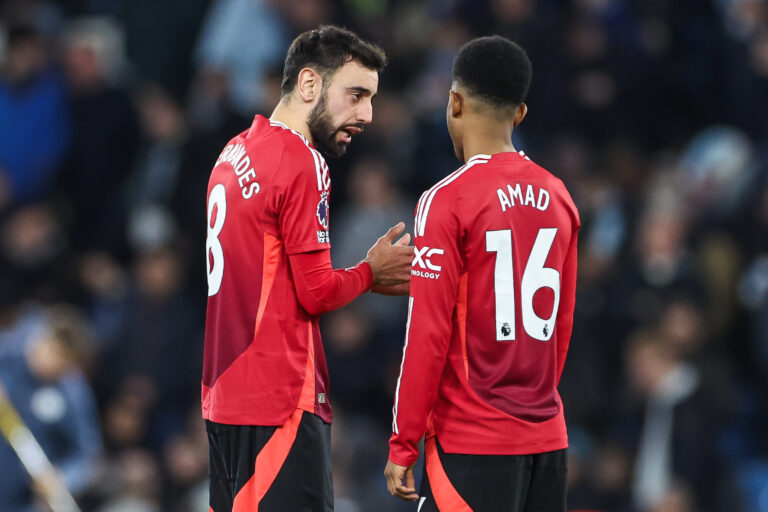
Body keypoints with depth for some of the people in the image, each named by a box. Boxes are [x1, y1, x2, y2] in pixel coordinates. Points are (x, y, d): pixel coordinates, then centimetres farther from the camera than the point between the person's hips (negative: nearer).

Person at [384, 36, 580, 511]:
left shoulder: (447, 200, -10)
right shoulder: (557, 197, 9)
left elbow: (428, 334, -12)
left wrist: (403, 445, -7)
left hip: (472, 442, -6)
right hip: (547, 435, 6)